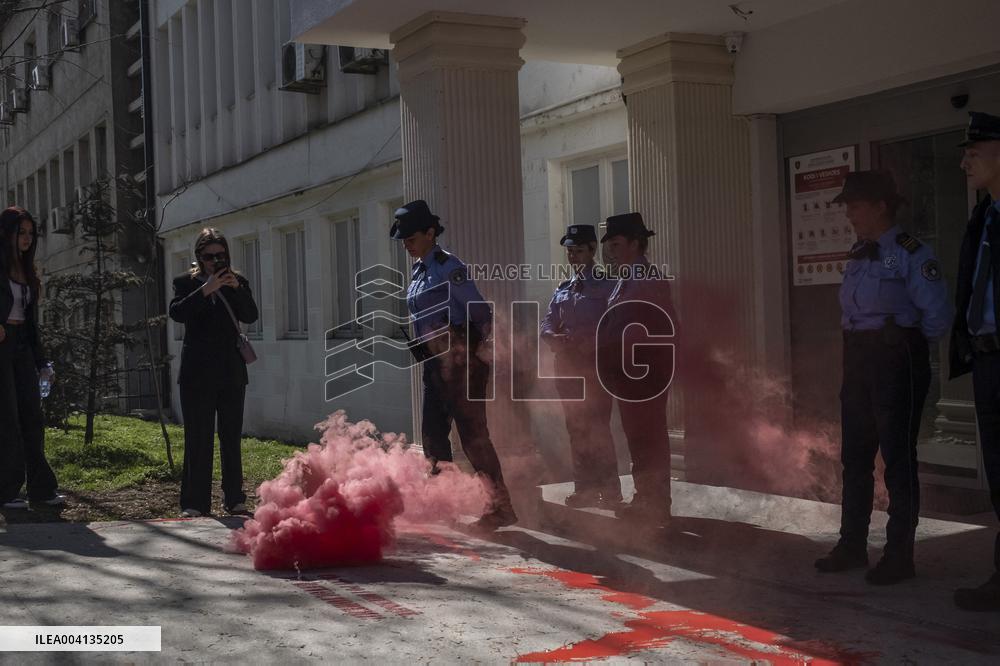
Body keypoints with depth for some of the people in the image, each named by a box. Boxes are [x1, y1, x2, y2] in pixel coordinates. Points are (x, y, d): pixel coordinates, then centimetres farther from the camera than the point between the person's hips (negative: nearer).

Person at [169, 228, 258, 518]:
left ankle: (234, 499, 14)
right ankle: (194, 503, 2)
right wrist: (205, 290, -21)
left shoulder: (237, 282, 10)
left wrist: (237, 288, -16)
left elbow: (251, 316, -3)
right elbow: (176, 313, -13)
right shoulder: (186, 282, 3)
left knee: (232, 438, 7)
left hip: (231, 372, 2)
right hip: (197, 373, -2)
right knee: (197, 439, -2)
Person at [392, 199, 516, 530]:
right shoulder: (419, 271, 14)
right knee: (433, 434, 14)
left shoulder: (448, 267, -12)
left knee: (473, 434, -7)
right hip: (434, 362, 9)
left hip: (456, 359, -9)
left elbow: (479, 312, -13)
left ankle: (502, 506, -2)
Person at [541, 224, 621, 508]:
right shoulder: (562, 289, 15)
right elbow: (547, 324, 13)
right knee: (576, 428, 10)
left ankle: (610, 490, 1)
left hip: (595, 363, -6)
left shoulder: (606, 286, -3)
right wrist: (554, 338, -8)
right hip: (567, 363, 6)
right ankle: (585, 488, 18)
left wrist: (588, 342, -21)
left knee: (598, 426, -7)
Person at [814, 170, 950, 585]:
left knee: (898, 460, -1)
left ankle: (899, 555, 8)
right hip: (859, 363, 9)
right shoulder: (859, 256, 12)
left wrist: (906, 346, -3)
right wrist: (858, 349, 11)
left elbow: (937, 315, -16)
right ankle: (852, 546, 25)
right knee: (854, 457, 14)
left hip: (897, 364, -8)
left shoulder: (910, 254, -13)